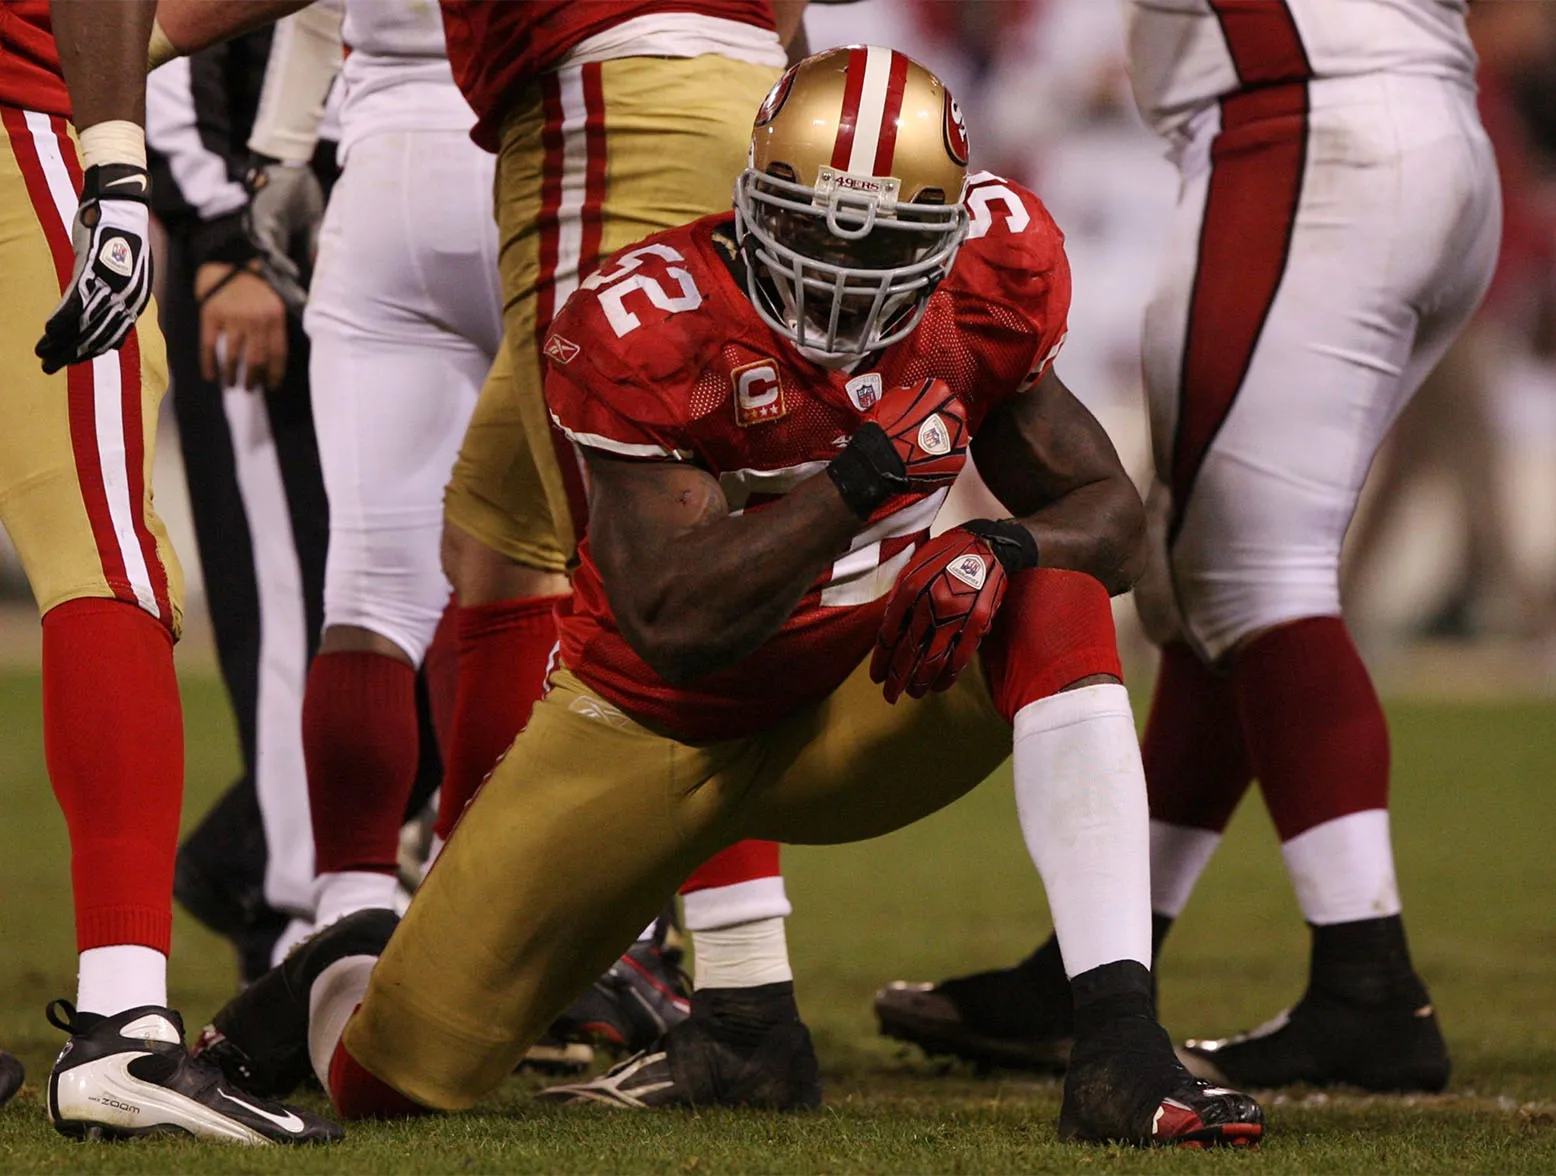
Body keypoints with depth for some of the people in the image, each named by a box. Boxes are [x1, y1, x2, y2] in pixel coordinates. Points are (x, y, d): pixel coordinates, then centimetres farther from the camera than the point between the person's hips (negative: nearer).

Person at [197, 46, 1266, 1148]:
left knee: (1055, 600, -26)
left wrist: (995, 547, -27)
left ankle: (1120, 1049, -30)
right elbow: (677, 627, -30)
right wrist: (862, 477, -38)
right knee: (396, 1086, -7)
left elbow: (1112, 516, -5)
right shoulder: (649, 327, -25)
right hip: (654, 725, -3)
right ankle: (351, 980, 36)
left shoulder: (983, 292, -11)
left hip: (849, 714, 3)